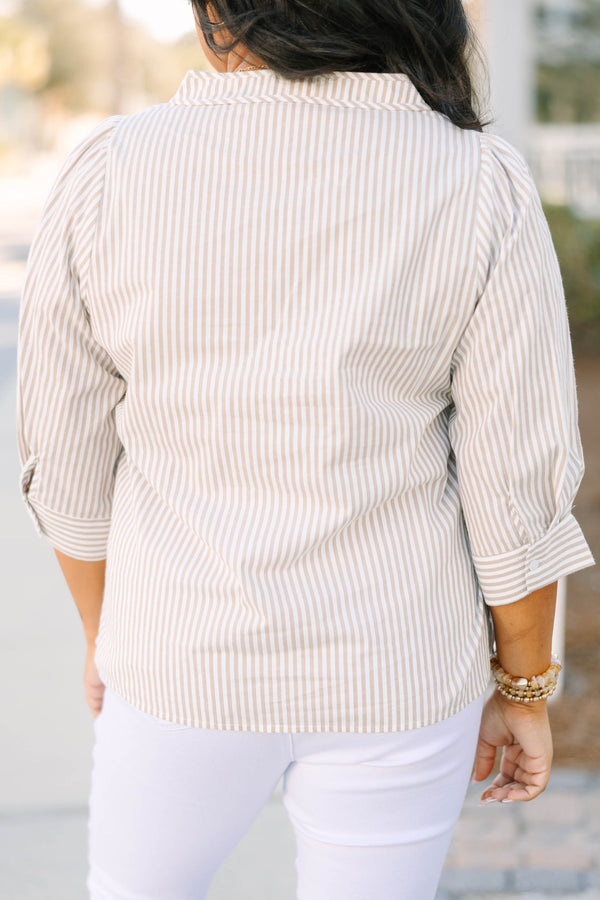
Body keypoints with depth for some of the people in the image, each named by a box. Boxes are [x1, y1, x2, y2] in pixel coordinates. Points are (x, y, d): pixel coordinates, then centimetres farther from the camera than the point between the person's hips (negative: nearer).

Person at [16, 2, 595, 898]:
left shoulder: (106, 177, -14)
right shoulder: (480, 190, -17)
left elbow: (69, 460, -5)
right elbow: (518, 480, -12)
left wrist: (105, 632, 12)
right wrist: (525, 690, 2)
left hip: (189, 660, 1)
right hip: (391, 673, 0)